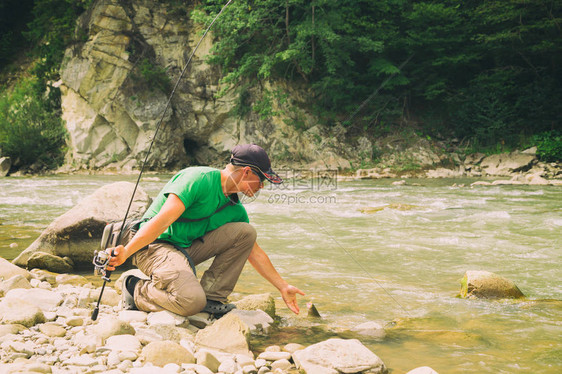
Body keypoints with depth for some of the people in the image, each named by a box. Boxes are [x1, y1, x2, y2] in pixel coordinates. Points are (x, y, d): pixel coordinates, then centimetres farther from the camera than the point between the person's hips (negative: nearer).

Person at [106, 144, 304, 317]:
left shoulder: (235, 210, 8)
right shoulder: (200, 179, -18)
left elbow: (255, 253, 18)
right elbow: (163, 220, -27)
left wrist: (283, 287, 18)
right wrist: (125, 252, -35)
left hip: (189, 248, 8)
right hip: (154, 245, -8)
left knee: (246, 232, -6)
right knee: (192, 301, -31)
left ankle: (212, 297, -3)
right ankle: (136, 289, -4)